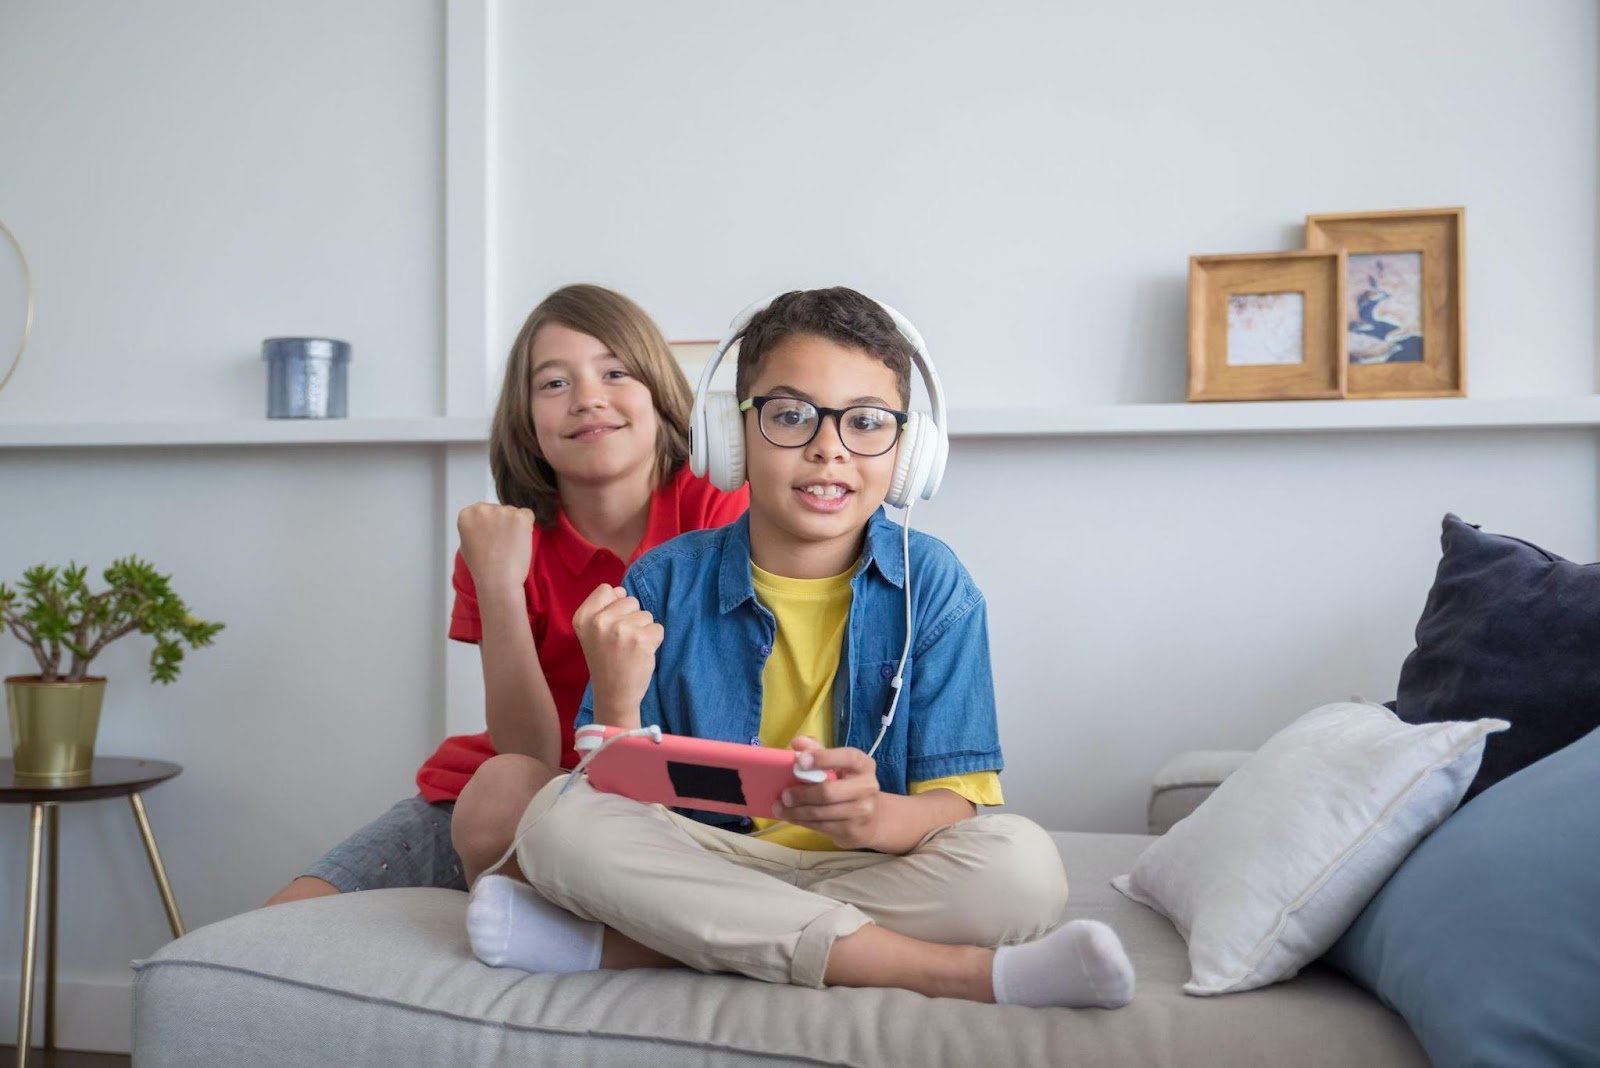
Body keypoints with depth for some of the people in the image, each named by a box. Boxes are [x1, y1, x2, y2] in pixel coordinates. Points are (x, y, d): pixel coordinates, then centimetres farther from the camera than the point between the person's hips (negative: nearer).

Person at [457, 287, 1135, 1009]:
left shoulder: (932, 585, -2)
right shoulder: (663, 587, 0)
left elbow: (958, 805, -8)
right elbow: (615, 800, -2)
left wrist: (875, 817, -32)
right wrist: (616, 703, -24)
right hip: (702, 862, 1)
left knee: (1022, 864, -29)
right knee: (559, 813, -26)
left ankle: (618, 945, -25)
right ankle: (953, 971, -28)